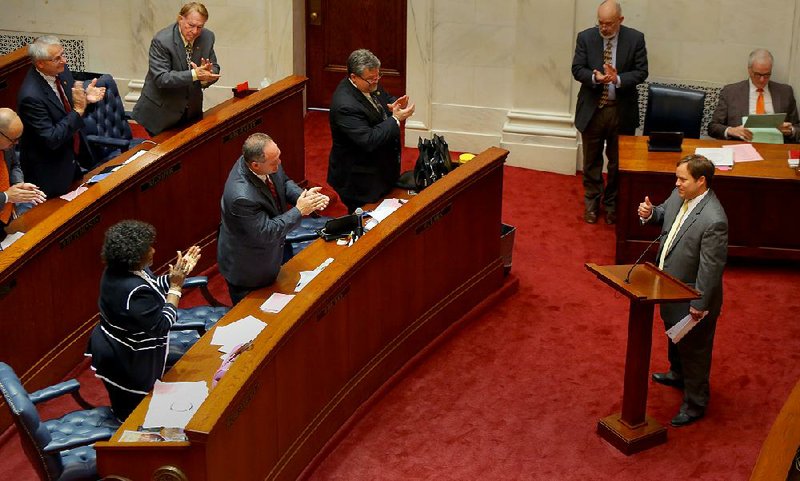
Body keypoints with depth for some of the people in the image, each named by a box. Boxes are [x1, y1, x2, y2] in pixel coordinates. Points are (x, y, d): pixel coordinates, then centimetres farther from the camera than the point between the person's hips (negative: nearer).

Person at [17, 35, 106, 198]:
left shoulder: (61, 71, -6)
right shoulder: (31, 96, -29)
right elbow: (51, 139, -27)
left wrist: (85, 99, -12)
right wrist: (78, 110, -29)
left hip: (76, 157, 7)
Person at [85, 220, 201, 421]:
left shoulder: (117, 271, -8)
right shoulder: (135, 291, -37)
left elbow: (153, 288, 8)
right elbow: (161, 326, -28)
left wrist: (177, 274, -3)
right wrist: (176, 286, -22)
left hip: (114, 349, 9)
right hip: (129, 361, -9)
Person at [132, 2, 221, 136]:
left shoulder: (207, 37, -5)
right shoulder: (161, 41, -21)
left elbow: (214, 69, 1)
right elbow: (161, 78, -26)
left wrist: (206, 76, -24)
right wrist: (194, 74, -36)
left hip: (191, 111, 5)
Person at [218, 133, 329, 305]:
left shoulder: (269, 161, -18)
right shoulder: (241, 197, -41)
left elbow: (284, 182, 2)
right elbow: (266, 233, -32)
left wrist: (304, 196, -17)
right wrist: (299, 211, -28)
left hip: (276, 248, 8)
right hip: (248, 268, -8)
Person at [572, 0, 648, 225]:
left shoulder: (635, 39, -5)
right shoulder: (585, 38, -3)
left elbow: (641, 72, -7)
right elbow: (577, 69, -5)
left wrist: (618, 79, -25)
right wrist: (595, 77, -26)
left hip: (622, 111, -1)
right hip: (592, 109, 1)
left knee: (618, 161, 10)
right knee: (592, 160, 12)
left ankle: (612, 204, 25)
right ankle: (591, 203, 27)